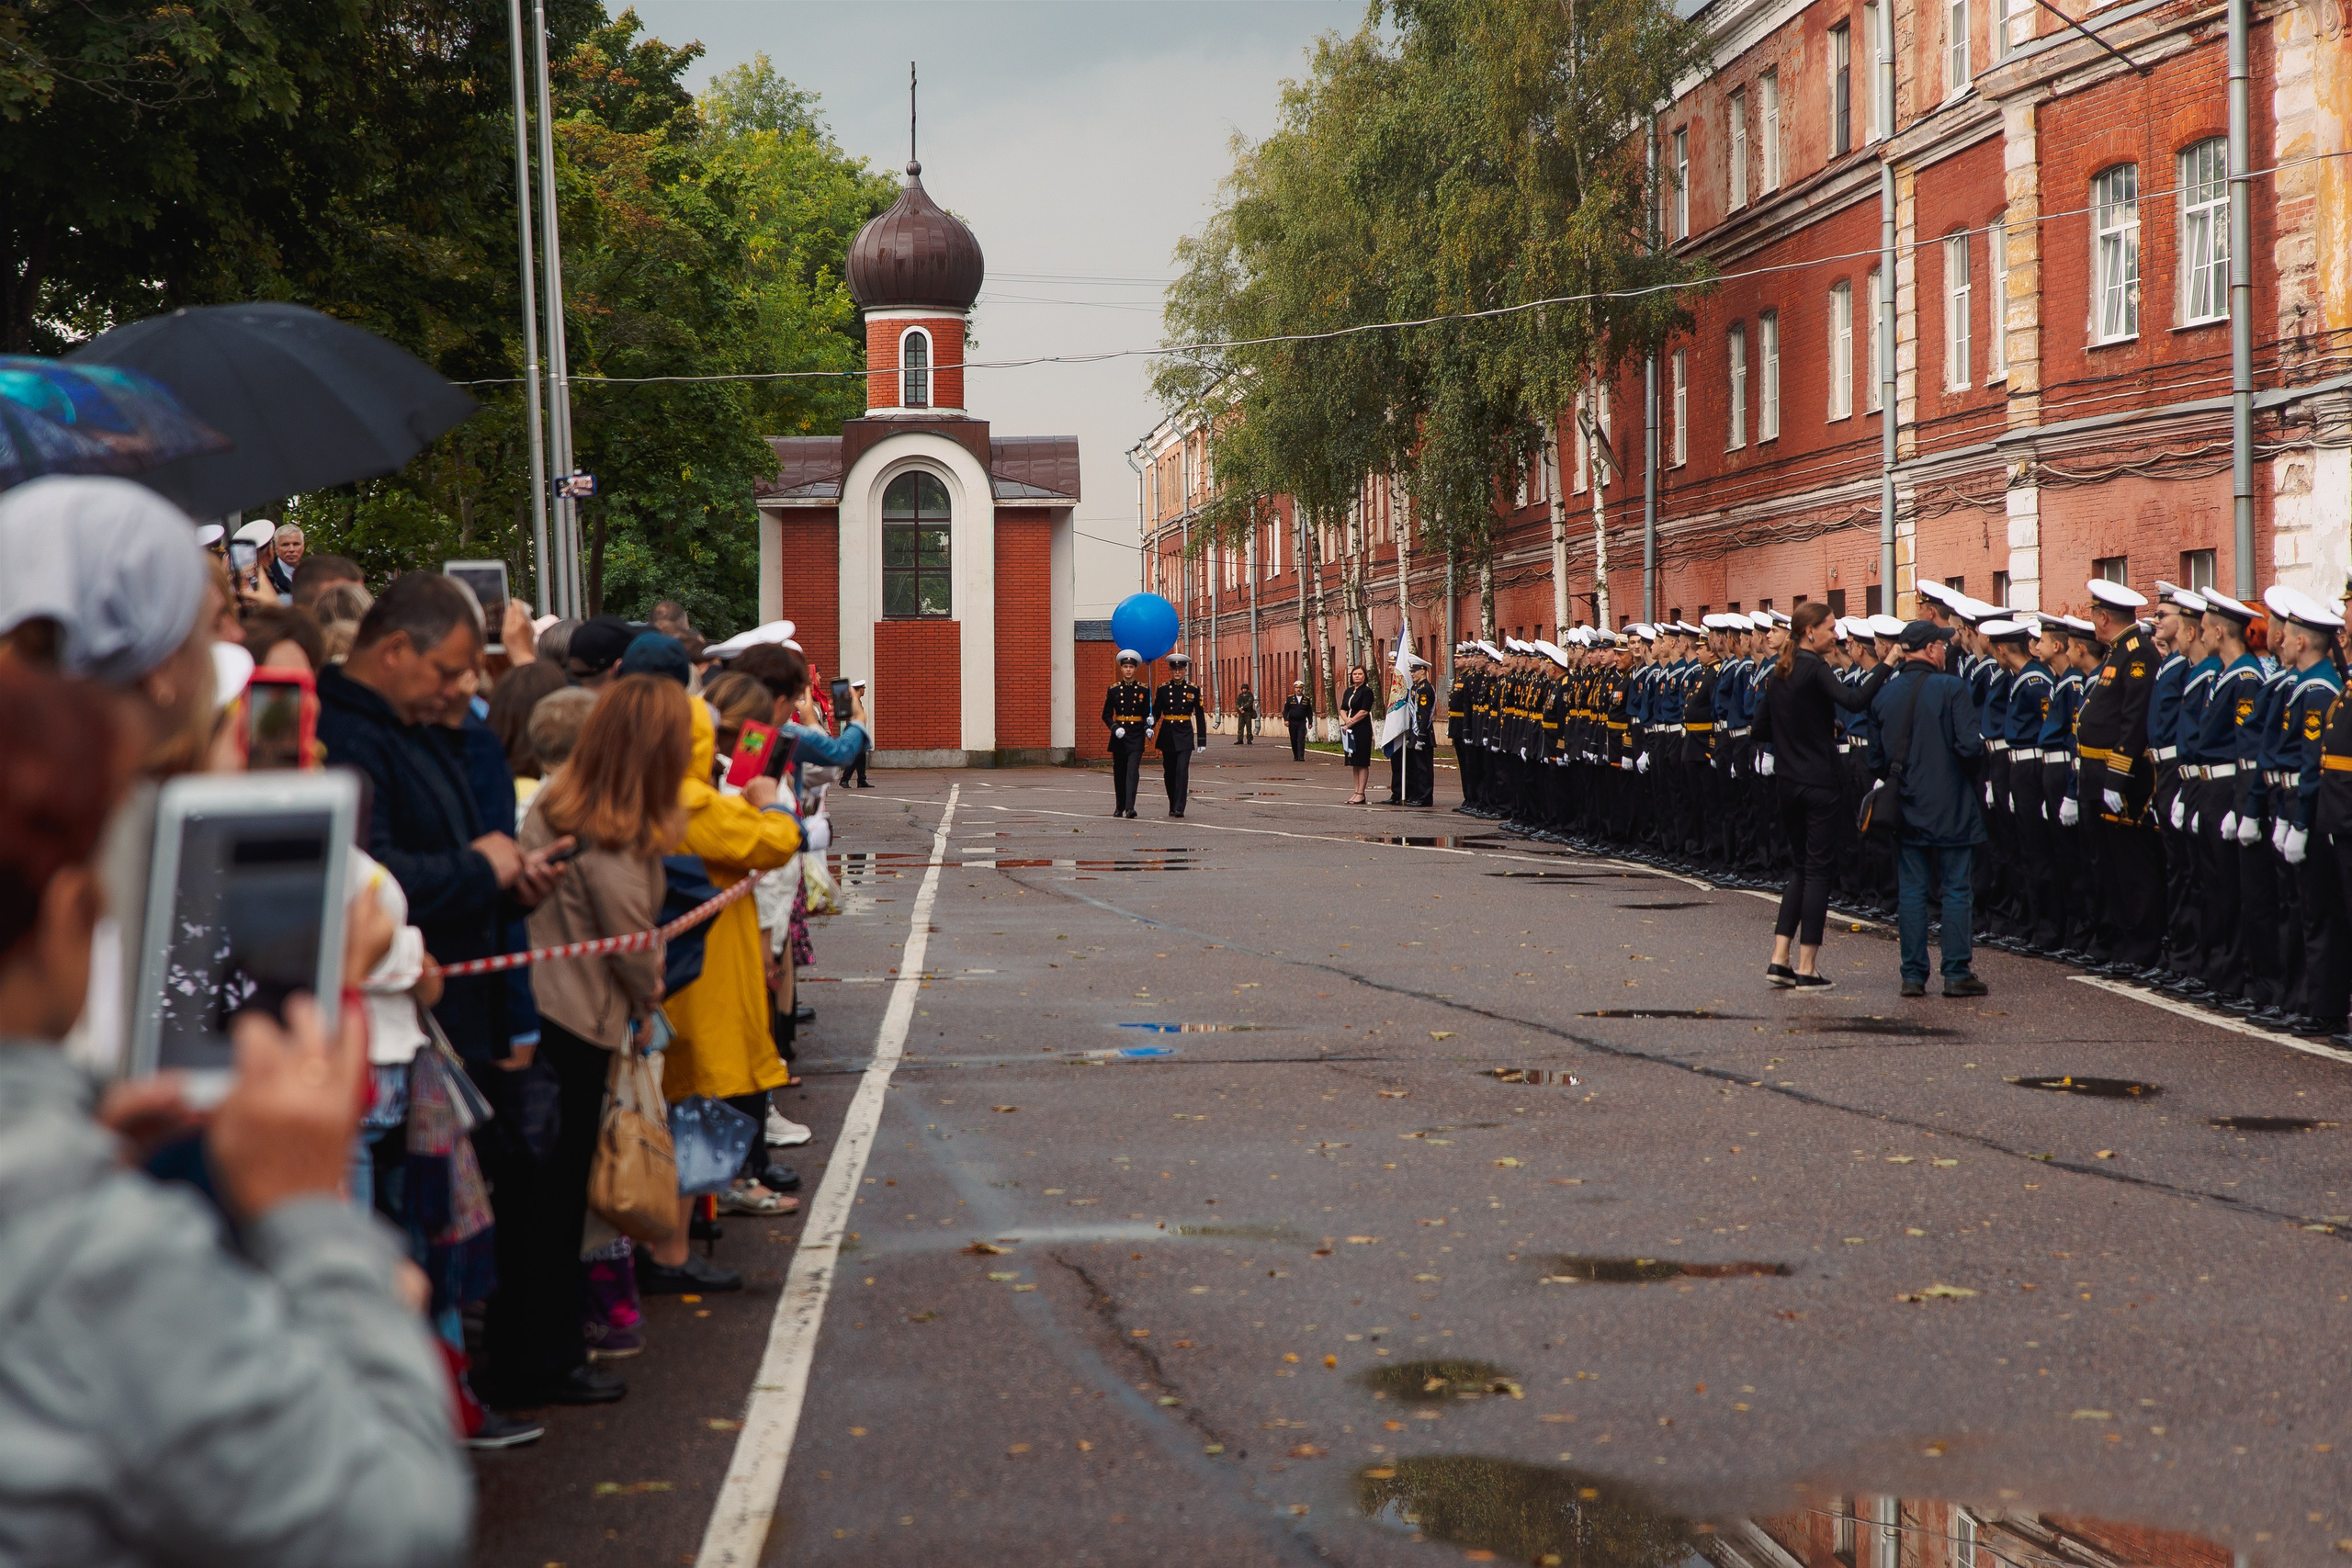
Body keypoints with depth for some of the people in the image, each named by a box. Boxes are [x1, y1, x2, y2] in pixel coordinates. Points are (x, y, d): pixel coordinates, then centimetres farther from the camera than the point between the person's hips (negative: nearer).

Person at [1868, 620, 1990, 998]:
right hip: (1950, 808, -4)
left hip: (1906, 807, 4)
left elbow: (1876, 759, 10)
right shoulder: (1950, 689, -11)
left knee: (1911, 891, 7)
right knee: (1956, 889, 2)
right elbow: (1970, 746, -18)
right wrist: (1980, 744, 4)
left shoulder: (1884, 695, 5)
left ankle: (1913, 974, 6)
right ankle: (1956, 974, 2)